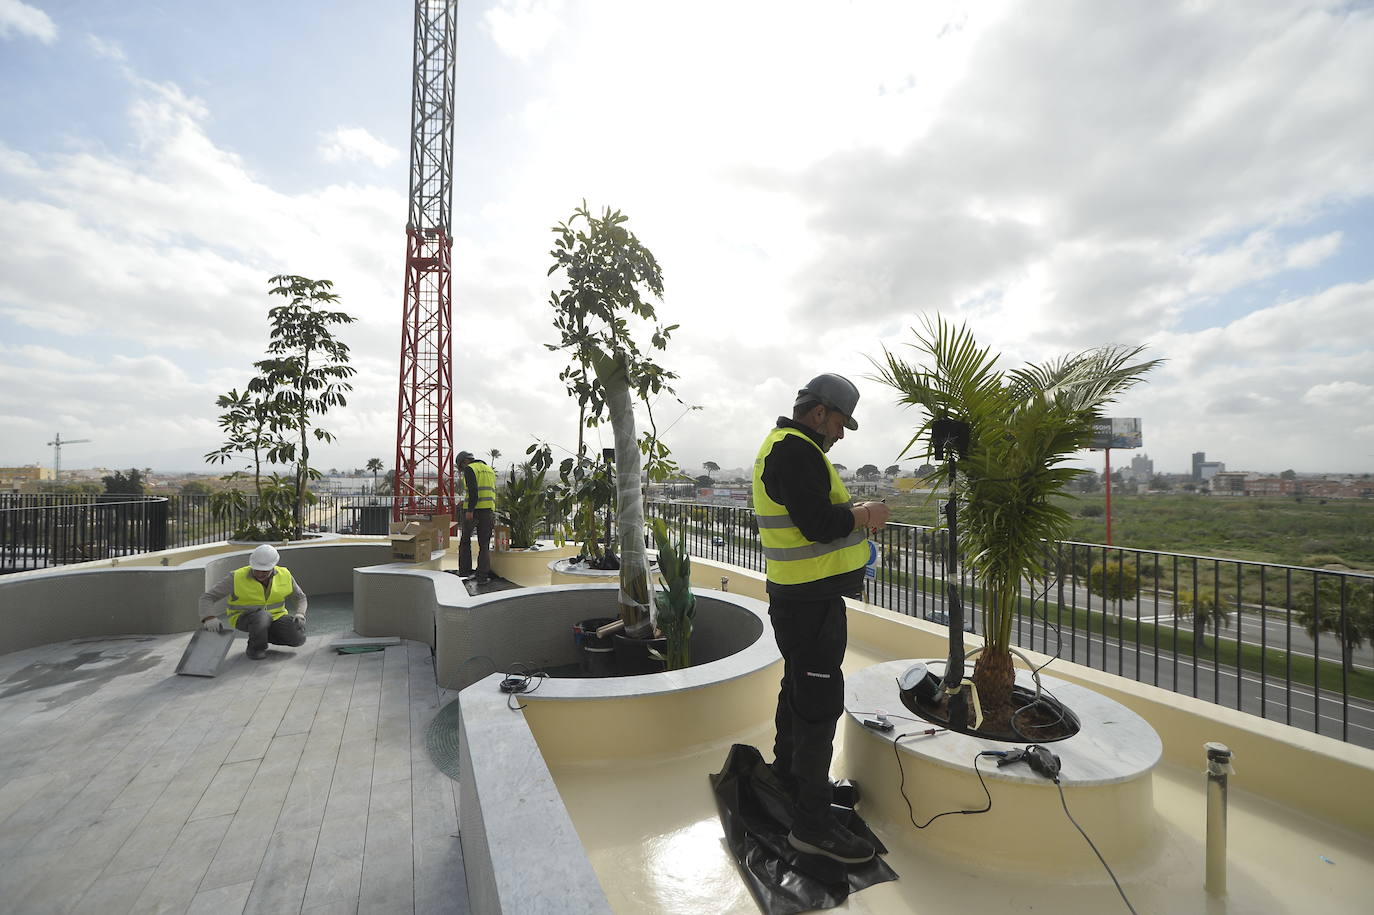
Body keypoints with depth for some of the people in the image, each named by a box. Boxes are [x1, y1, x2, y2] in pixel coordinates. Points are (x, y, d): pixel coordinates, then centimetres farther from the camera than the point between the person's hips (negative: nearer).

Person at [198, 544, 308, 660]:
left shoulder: (284, 575, -10)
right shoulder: (237, 578, -19)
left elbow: (299, 598, 3)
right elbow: (207, 598, -17)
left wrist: (299, 615, -17)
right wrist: (209, 619, -36)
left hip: (275, 617, 3)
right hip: (245, 618, -3)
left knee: (298, 639, -20)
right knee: (262, 617, -39)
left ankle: (264, 633, 8)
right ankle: (256, 646, -8)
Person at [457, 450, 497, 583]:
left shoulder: (470, 469, -2)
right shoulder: (490, 470, 21)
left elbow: (473, 490, -18)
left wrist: (470, 510, -21)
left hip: (473, 510, -5)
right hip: (489, 510, 5)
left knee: (465, 540, 13)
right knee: (484, 545, 6)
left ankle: (464, 572, 15)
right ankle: (482, 577, 2)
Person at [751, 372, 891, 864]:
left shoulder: (784, 446, 16)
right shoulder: (795, 449, -19)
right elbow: (819, 523, -26)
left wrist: (850, 515, 8)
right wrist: (864, 514, -9)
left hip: (798, 595, 11)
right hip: (810, 600, -11)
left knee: (798, 689, 24)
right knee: (820, 703, -3)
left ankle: (787, 776, 43)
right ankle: (812, 823, 9)